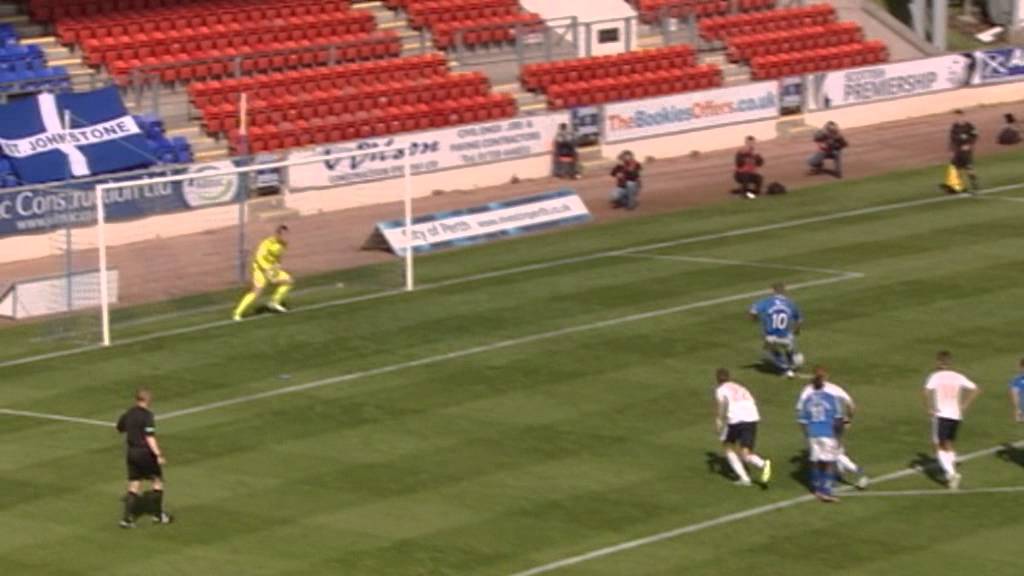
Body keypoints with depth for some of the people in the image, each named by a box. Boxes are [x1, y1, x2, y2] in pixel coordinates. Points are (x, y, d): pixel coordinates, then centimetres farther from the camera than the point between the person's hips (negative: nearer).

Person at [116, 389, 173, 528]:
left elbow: (120, 428, 20)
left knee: (134, 485, 9)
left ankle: (127, 518, 0)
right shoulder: (147, 416, -17)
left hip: (132, 452, 7)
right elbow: (150, 437, -24)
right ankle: (158, 515, 17)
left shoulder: (128, 414, 5)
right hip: (145, 452, -6)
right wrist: (158, 455, -26)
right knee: (157, 480, 11)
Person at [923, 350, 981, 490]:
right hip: (956, 415, 4)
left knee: (940, 447, 3)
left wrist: (930, 409, -11)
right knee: (949, 446, 20)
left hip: (941, 415, -4)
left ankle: (951, 473, -16)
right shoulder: (958, 377, 6)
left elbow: (927, 391, -23)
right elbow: (975, 389, 1)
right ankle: (951, 477, 14)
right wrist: (964, 406, 5)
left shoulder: (936, 376, -6)